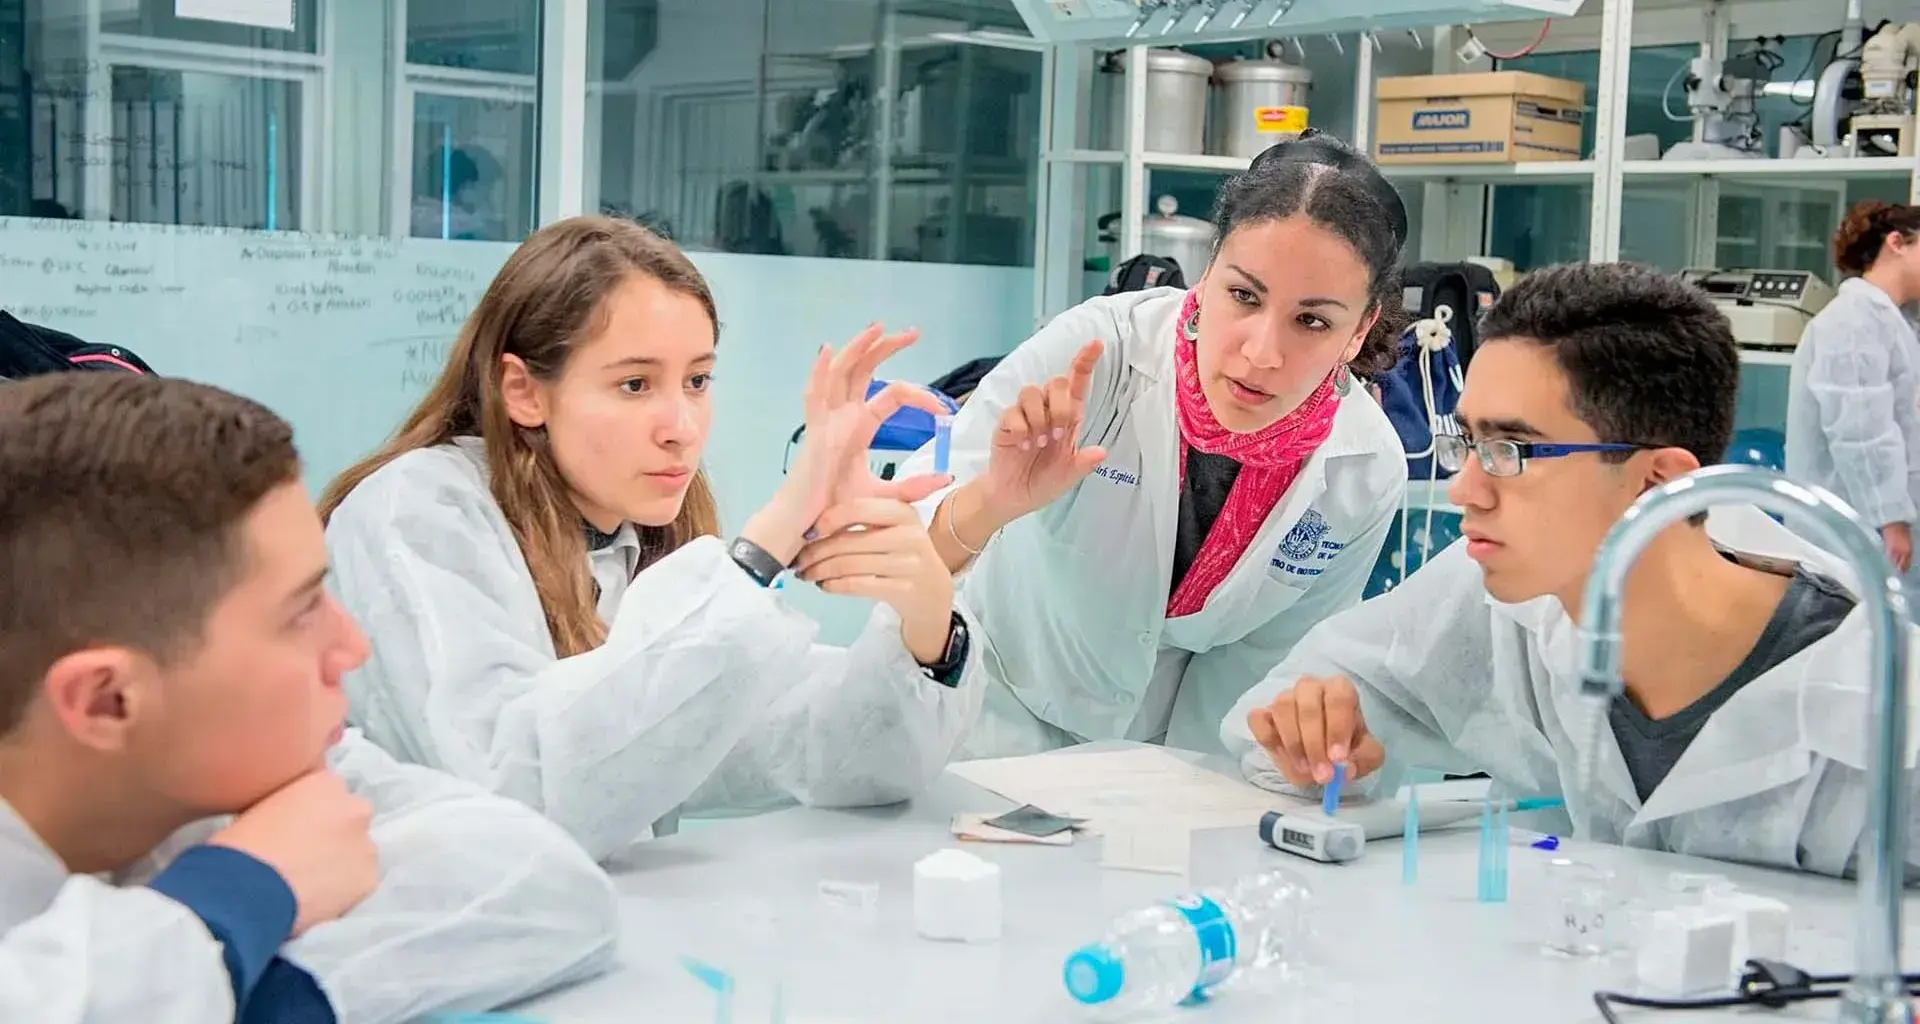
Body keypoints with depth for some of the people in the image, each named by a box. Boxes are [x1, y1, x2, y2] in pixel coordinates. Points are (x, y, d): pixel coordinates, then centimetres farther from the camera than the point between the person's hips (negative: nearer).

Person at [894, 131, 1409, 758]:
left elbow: (1264, 654, -1)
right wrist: (989, 503, -46)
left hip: (1168, 759, 6)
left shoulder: (1368, 474, -15)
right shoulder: (1093, 352, -25)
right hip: (1000, 723, -6)